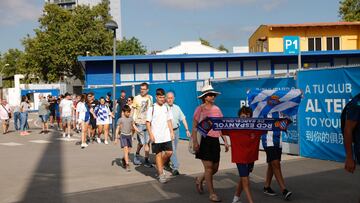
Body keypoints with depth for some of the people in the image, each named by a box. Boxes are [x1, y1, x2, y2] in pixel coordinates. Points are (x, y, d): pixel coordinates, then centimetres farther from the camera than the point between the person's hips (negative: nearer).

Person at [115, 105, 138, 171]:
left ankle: (124, 159, 36)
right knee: (126, 149, -14)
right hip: (123, 135, -4)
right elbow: (117, 129, -1)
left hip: (129, 135, 4)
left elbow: (134, 127, 11)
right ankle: (127, 164, -13)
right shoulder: (120, 119, -4)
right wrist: (116, 138, -4)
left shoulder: (131, 119, 7)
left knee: (129, 150, 8)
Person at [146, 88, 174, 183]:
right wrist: (151, 134, -11)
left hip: (166, 135, 4)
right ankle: (161, 174, 10)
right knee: (158, 154, 2)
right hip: (156, 137, -4)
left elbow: (169, 121, 14)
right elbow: (148, 122, -4)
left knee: (169, 152, -2)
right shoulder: (151, 108, -4)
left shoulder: (166, 108, 9)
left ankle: (159, 166, 24)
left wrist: (171, 132, 6)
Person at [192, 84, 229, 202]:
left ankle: (199, 180, 36)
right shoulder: (200, 109, -3)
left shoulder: (217, 109, 10)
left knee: (215, 168, 9)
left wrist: (225, 141, 9)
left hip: (215, 141, 6)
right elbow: (194, 127, -5)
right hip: (204, 140, -5)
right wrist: (195, 142, -14)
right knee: (209, 167, -4)